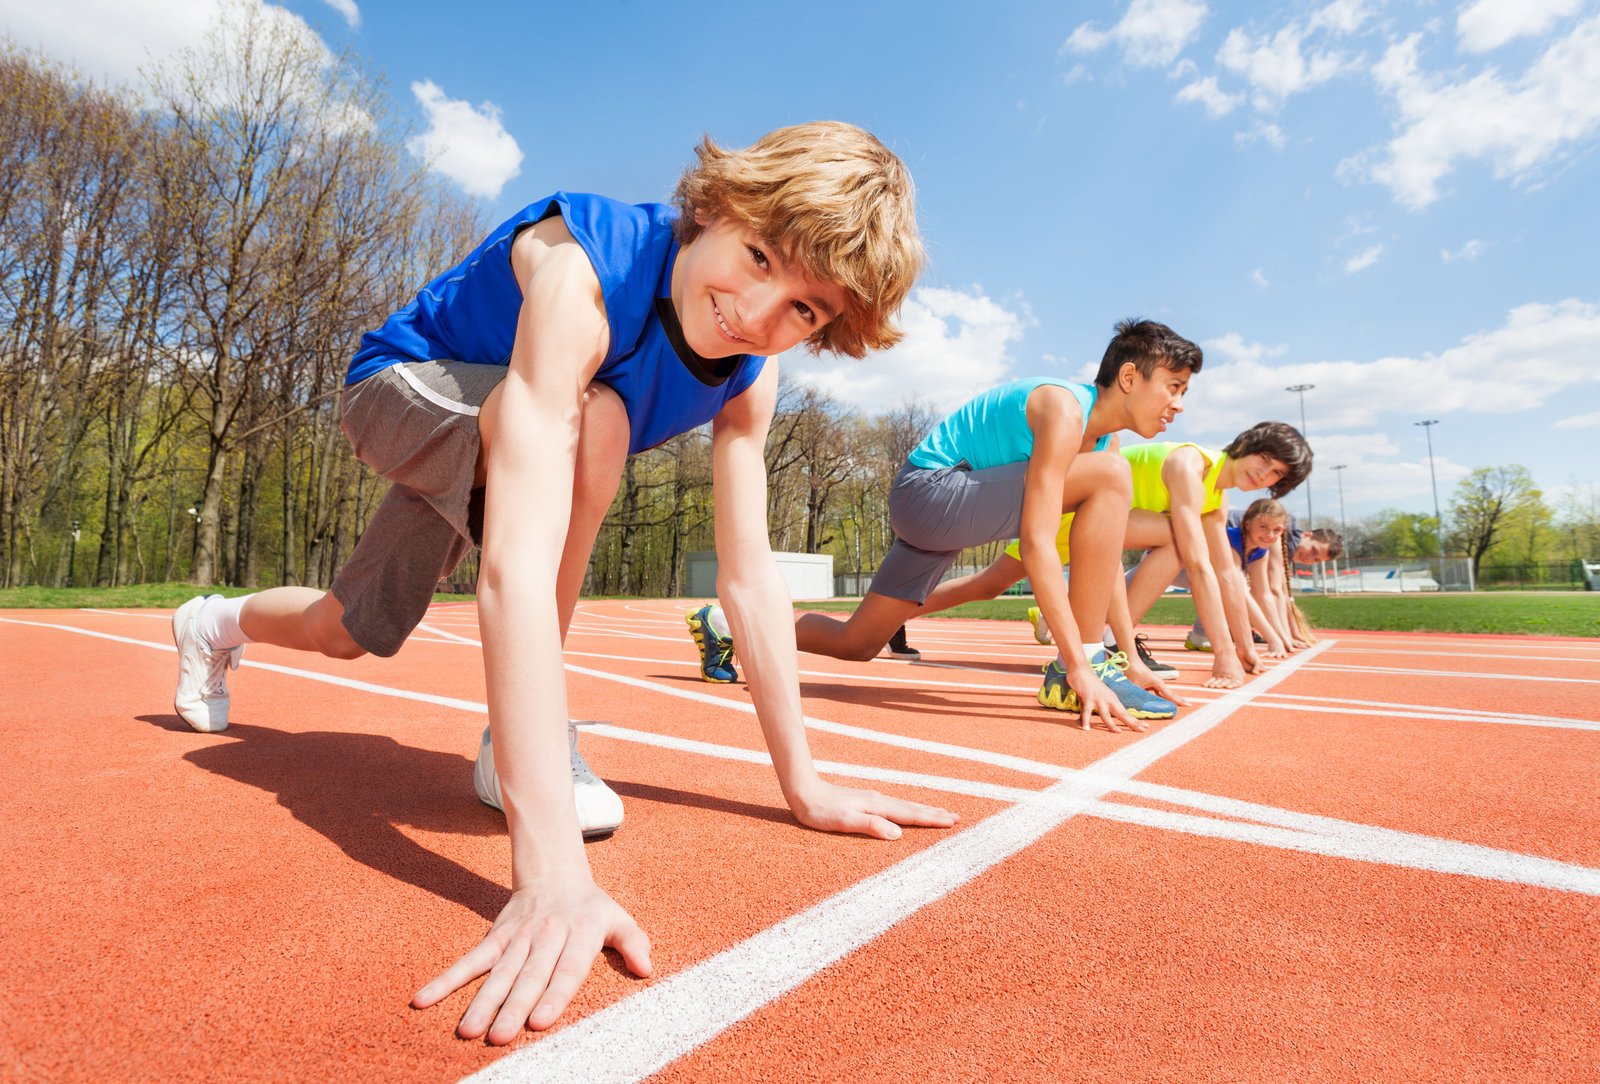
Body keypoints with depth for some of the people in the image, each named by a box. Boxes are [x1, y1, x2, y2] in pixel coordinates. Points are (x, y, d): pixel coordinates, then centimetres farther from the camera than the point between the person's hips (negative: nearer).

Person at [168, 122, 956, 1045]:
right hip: (401, 389, -5)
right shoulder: (580, 272, -41)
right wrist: (553, 868, -56)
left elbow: (751, 575, -20)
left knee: (354, 632, 18)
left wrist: (805, 784, -19)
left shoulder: (752, 373, -21)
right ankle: (522, 741, -18)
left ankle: (219, 626, 55)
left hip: (483, 451, 6)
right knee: (591, 415, -37)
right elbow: (519, 561, -52)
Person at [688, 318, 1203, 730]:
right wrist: (1079, 667, -31)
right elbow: (1036, 545, -29)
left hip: (929, 509, 10)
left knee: (855, 644, 14)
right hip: (930, 490, -10)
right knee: (1109, 476, -21)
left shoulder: (1098, 434, 9)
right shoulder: (1065, 411, -20)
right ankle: (1080, 671, -18)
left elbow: (1104, 545, 10)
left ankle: (726, 624, 27)